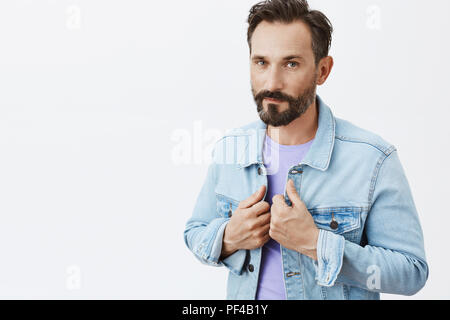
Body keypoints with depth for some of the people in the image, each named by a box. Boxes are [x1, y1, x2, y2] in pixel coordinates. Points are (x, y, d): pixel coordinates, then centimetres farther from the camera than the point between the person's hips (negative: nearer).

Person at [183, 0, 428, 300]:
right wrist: (228, 239, -19)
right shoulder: (229, 150, -8)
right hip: (244, 299, 3)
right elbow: (195, 233, 2)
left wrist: (315, 243, -29)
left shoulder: (374, 159, -20)